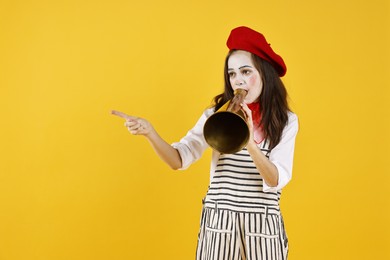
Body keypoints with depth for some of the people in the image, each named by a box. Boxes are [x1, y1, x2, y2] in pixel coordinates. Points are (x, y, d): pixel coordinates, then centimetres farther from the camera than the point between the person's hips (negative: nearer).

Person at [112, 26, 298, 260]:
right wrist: (149, 132, -24)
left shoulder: (286, 121, -2)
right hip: (218, 223, 1)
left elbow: (276, 181, -11)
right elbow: (179, 160, -7)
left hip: (262, 225, -1)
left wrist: (250, 144, -26)